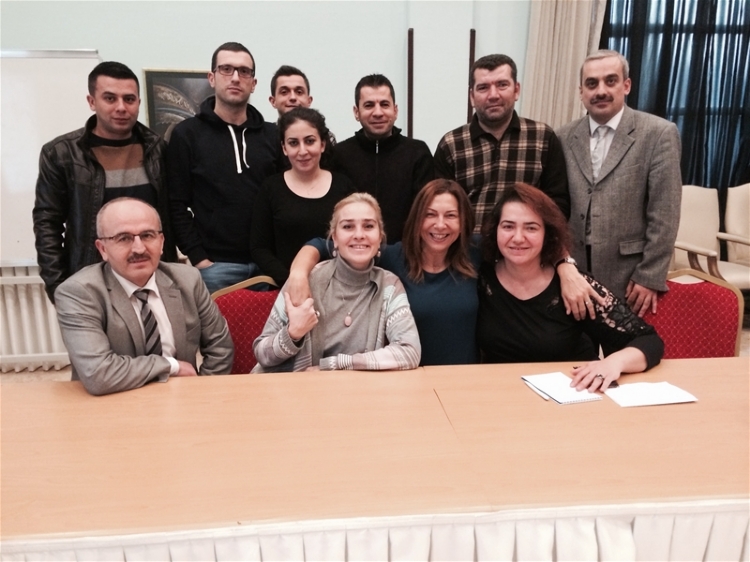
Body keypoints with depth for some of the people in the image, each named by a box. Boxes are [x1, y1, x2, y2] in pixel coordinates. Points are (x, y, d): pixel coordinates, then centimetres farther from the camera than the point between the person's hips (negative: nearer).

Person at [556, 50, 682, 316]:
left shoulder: (659, 133, -4)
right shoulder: (564, 137, 6)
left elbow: (664, 216, -7)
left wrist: (650, 277, -11)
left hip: (629, 275, -3)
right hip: (574, 272, 3)